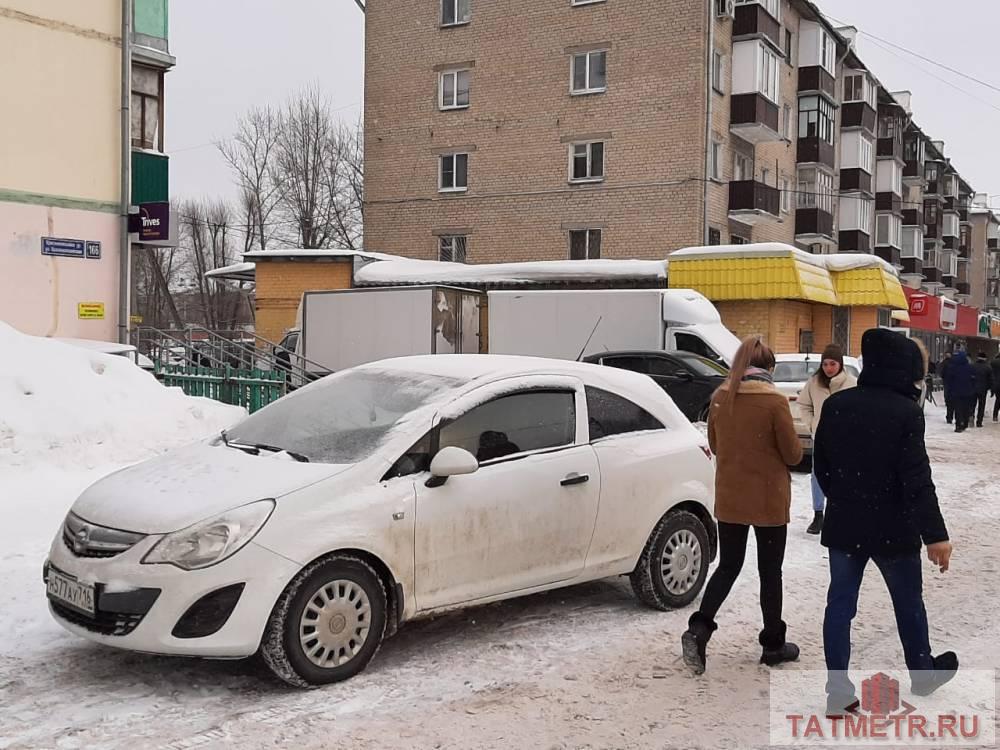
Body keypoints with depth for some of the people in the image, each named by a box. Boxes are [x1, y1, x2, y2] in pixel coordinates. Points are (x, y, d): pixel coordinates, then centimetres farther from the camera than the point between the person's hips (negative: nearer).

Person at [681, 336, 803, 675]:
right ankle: (773, 645, 22)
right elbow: (793, 454, -9)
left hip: (728, 498, 4)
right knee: (770, 571, 11)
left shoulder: (720, 397, -1)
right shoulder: (774, 400, -15)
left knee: (727, 565, 14)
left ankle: (698, 629, -4)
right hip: (768, 500, -4)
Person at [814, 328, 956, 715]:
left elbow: (821, 465, 8)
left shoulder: (835, 404, 0)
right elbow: (917, 478, -20)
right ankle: (922, 673, 36)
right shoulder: (906, 411, -17)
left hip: (843, 525, 4)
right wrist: (934, 533, -17)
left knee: (840, 603, 8)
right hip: (892, 527, -4)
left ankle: (838, 691, 9)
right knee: (908, 602, 17)